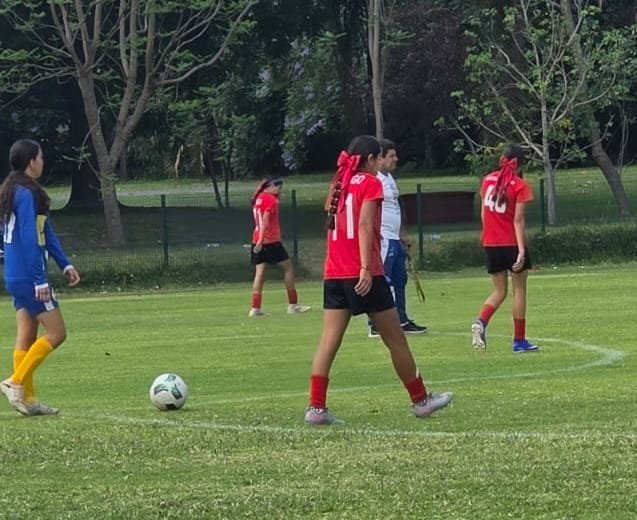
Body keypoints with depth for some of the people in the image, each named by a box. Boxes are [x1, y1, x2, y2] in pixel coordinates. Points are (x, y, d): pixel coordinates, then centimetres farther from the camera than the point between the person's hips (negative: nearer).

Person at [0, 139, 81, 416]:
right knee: (56, 333, -4)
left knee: (26, 336, 10)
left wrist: (65, 265, 16)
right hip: (28, 276, -10)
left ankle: (27, 399, 10)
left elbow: (46, 233, 16)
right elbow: (29, 239, -21)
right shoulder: (26, 194, -17)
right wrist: (40, 280, -20)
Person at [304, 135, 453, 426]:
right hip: (363, 275, -6)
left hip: (333, 274, 6)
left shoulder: (339, 183, 16)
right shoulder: (370, 183, -4)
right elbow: (364, 225, -15)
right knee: (395, 339, 6)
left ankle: (316, 407, -9)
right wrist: (366, 268, -22)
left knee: (329, 341, 1)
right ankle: (420, 400, 15)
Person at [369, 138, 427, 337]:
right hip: (382, 239, -10)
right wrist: (375, 236, -25)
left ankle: (402, 321, 23)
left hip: (395, 239, 10)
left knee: (399, 281, 15)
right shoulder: (374, 179, -14)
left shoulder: (389, 178, 18)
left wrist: (403, 235, 26)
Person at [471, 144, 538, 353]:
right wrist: (521, 249, -17)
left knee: (499, 291, 13)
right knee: (519, 290, 8)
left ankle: (481, 321, -15)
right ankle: (519, 340, 9)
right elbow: (518, 220, -16)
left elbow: (483, 214, 11)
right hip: (512, 242, -5)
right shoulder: (520, 186, -10)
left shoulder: (488, 180, 5)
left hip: (490, 243, 5)